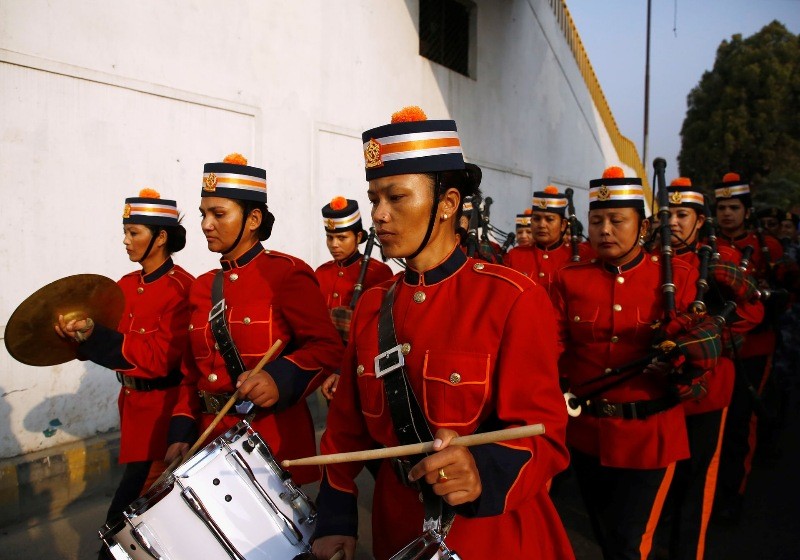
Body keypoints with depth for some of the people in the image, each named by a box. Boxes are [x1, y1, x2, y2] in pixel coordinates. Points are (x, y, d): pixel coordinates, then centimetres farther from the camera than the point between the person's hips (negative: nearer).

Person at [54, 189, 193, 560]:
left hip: (163, 407, -8)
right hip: (132, 402, 8)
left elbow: (161, 357, -23)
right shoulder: (126, 285, 8)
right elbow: (112, 340, 6)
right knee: (150, 492, 21)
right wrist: (80, 333, -15)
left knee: (136, 497, -2)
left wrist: (92, 334, -27)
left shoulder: (182, 288, -17)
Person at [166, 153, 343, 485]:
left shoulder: (287, 273, -9)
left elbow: (327, 348, -13)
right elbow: (193, 373, 15)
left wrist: (280, 377, -30)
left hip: (275, 442, -6)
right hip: (212, 440, 6)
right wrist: (182, 434, 5)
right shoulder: (202, 287, 10)